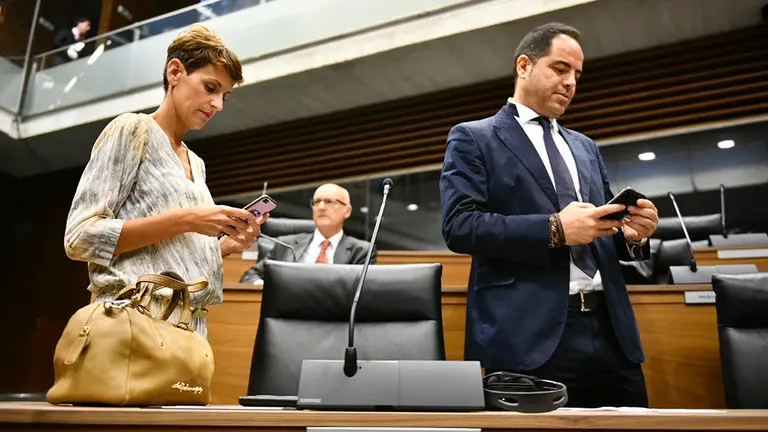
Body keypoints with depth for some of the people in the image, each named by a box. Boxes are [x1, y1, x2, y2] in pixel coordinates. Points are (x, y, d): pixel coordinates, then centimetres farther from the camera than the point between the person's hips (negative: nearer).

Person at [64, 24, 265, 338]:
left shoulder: (196, 163, 18)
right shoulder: (133, 130, -2)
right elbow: (80, 237, -11)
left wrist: (229, 244, 0)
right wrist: (185, 220, -17)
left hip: (190, 326, 7)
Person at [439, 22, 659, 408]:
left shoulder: (585, 147, 22)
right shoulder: (473, 138, 3)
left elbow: (602, 238, 22)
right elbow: (459, 225, -11)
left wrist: (632, 234, -1)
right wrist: (555, 229, -18)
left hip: (610, 330, 6)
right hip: (531, 335, -6)